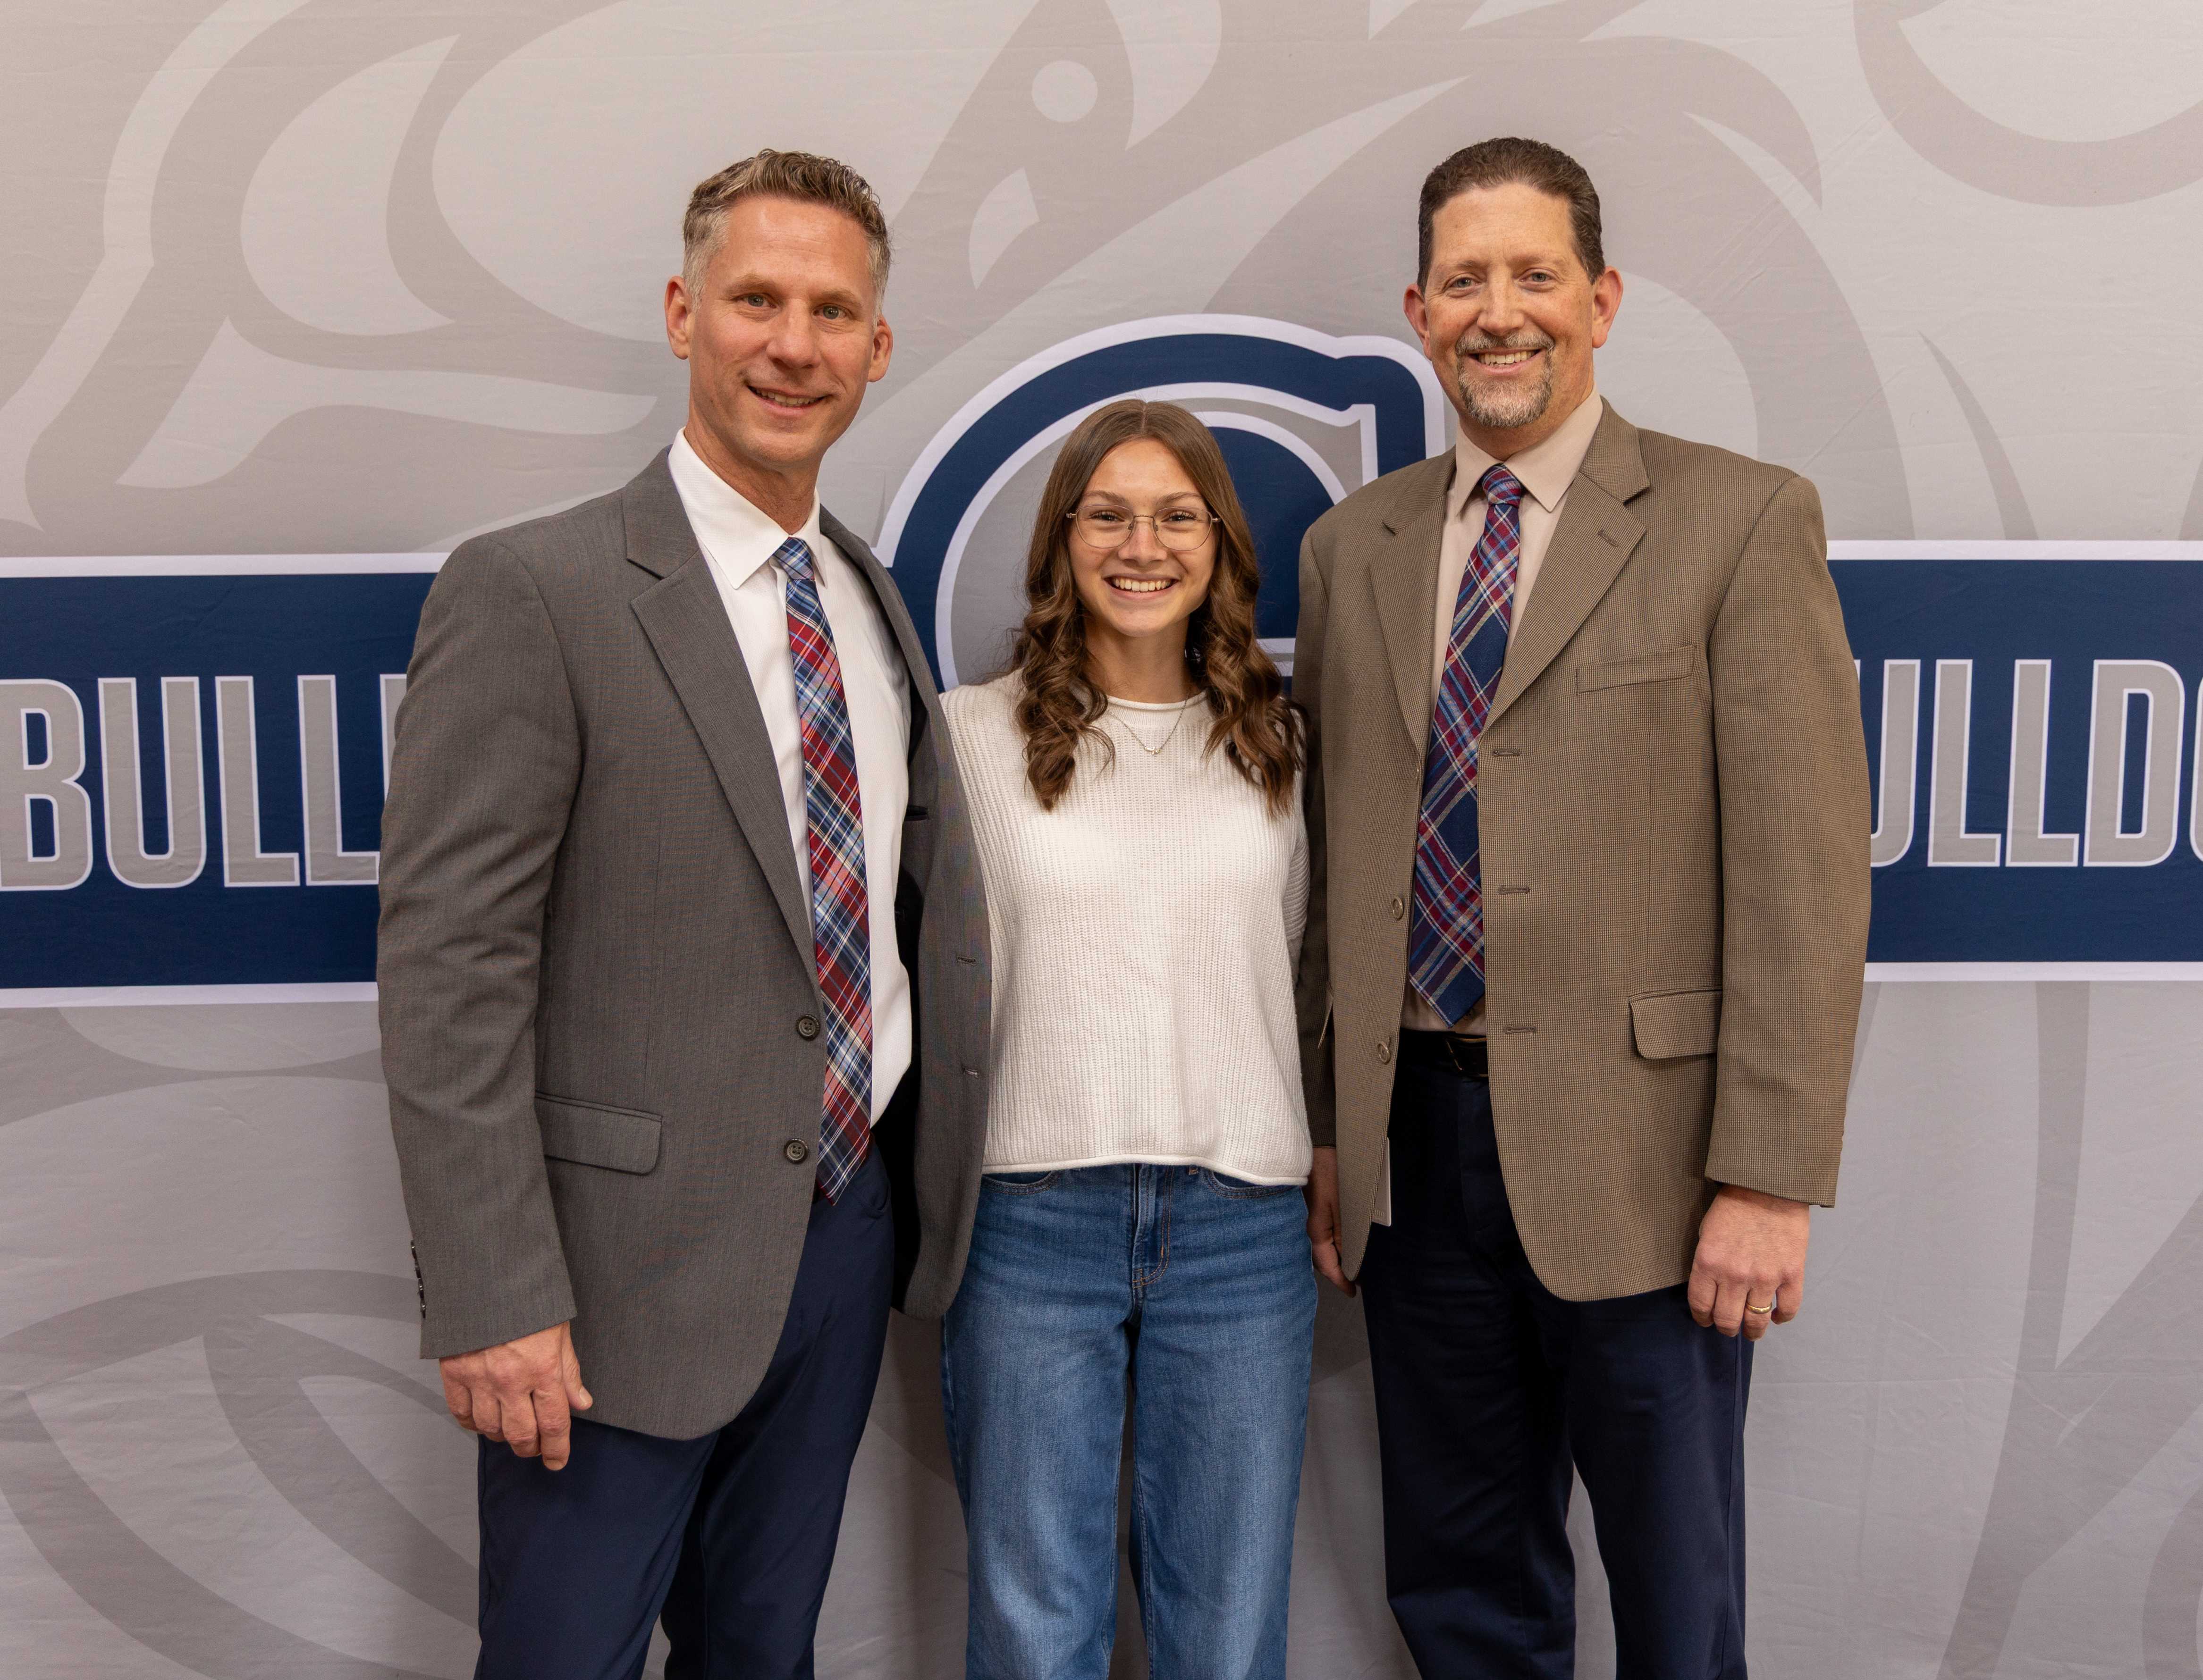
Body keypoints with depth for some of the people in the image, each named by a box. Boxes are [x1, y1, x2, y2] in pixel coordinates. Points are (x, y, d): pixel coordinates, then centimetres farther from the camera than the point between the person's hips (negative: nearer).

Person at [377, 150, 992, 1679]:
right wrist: (494, 1302, -18)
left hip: (849, 1223, 6)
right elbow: (449, 975, -16)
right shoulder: (530, 595, -13)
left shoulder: (876, 601, 9)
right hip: (631, 1264, -6)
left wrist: (931, 1188, 11)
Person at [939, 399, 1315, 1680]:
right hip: (1030, 1220, -1)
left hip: (1241, 1222, 2)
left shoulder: (1277, 743, 9)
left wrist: (1334, 1173, 10)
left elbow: (1308, 963, 15)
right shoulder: (974, 734, 3)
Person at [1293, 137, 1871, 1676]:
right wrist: (1325, 1131, 9)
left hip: (1634, 1152, -4)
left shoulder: (1741, 523, -3)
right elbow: (1334, 865, 11)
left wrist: (1769, 1179, -13)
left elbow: (1805, 873, -9)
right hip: (1413, 1142, 4)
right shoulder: (1352, 547, 10)